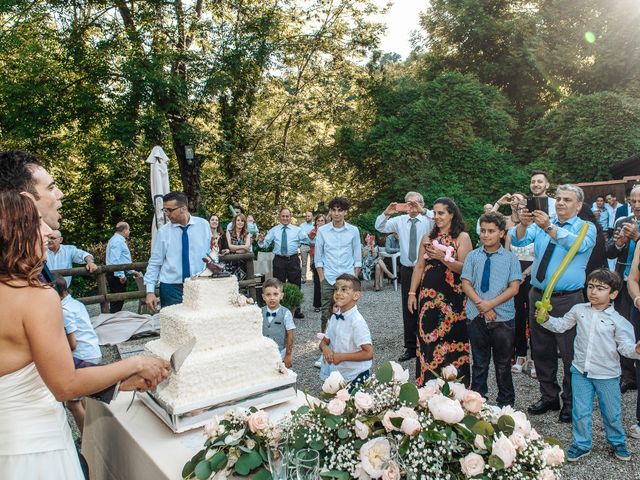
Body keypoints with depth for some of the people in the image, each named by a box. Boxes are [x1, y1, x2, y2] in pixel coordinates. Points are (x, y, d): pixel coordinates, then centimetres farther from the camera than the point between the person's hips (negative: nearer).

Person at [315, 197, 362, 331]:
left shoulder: (353, 231, 3)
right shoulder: (322, 231, 2)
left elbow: (357, 257, 8)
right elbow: (318, 258, 6)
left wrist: (355, 278, 2)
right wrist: (322, 278, 0)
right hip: (328, 280, 0)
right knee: (326, 314, 4)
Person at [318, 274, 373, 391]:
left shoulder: (357, 322, -20)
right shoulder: (334, 317, 1)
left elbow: (368, 353, -22)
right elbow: (324, 341, 11)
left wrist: (341, 356, -21)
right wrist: (325, 348, -12)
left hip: (355, 377, -7)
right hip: (337, 374, 7)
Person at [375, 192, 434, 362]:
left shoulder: (428, 220, -4)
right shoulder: (400, 220, 6)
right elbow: (380, 227, 0)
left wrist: (422, 211, -35)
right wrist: (386, 213, -17)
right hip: (406, 270, 3)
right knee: (408, 310, 11)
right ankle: (410, 348, 23)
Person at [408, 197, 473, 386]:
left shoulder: (462, 237, -1)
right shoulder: (428, 237, 11)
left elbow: (465, 268, -9)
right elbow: (419, 266, 10)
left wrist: (443, 258, -22)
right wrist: (412, 293, 7)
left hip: (452, 296, -3)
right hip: (428, 295, 4)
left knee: (450, 341, 2)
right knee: (428, 340, 6)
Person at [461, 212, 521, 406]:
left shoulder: (510, 258, -1)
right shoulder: (472, 257, 3)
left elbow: (514, 288, -7)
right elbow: (466, 284, -1)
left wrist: (491, 304, -16)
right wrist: (481, 305, -13)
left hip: (503, 317, -1)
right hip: (476, 317, 1)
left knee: (503, 363, 12)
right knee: (479, 362, 14)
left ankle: (505, 401, 29)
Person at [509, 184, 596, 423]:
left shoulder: (587, 228, 0)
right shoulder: (541, 224, 10)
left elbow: (579, 245, -23)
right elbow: (518, 240, -5)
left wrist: (549, 228, -35)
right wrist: (523, 224, -26)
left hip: (567, 300, -4)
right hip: (538, 296, 4)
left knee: (570, 353, 5)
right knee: (542, 351, 14)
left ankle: (570, 402, 22)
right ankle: (549, 397, 30)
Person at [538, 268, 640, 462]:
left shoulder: (617, 320, -10)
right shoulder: (579, 310, -1)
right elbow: (561, 325, 10)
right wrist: (546, 319, -6)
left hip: (607, 375, -2)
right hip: (580, 370, 2)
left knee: (612, 412, 16)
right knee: (580, 411, 9)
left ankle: (617, 442, 40)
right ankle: (581, 444, 25)